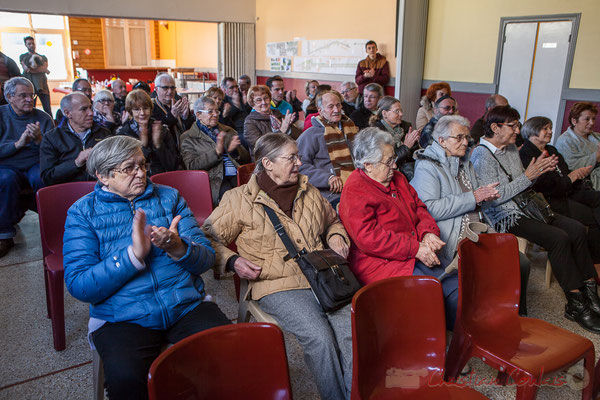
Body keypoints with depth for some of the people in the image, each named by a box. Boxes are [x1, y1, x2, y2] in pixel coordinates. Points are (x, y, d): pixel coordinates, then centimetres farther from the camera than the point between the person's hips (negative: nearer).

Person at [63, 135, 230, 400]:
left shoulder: (169, 197, 11)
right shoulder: (83, 212, 4)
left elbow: (206, 258, 5)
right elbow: (79, 286, -7)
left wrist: (178, 248, -18)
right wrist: (134, 254, -20)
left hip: (188, 306, 2)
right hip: (122, 317, -1)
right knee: (126, 378, -31)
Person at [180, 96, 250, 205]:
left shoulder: (229, 131, 25)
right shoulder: (188, 138, 11)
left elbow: (246, 159, 22)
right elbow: (191, 166, -3)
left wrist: (234, 150, -1)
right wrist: (216, 151, -13)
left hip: (237, 175, 4)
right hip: (215, 179, -4)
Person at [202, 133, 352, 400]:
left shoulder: (308, 191, 17)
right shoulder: (240, 199, 2)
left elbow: (333, 220, 34)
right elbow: (209, 238, 7)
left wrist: (336, 236, 11)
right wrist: (233, 261, -10)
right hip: (278, 287, -4)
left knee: (352, 328, -21)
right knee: (320, 337, -26)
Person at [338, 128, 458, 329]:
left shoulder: (396, 178, 17)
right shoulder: (354, 191, -11)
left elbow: (419, 207, 22)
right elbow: (368, 238, -19)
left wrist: (428, 232, -1)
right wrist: (415, 248, -19)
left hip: (414, 257, 8)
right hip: (381, 265, -8)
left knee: (457, 284, -10)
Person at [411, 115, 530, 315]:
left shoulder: (465, 162, 21)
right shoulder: (427, 167, -6)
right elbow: (430, 209, -20)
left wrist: (484, 194, 7)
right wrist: (473, 198, -14)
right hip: (455, 242, -8)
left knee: (521, 262, -6)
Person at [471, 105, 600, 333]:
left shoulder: (511, 148, 14)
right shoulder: (482, 155, -13)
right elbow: (494, 197, -20)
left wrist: (540, 171, 3)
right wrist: (528, 176, -20)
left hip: (524, 208, 9)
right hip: (504, 217, -9)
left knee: (577, 229, -8)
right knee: (558, 238, -23)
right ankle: (576, 304, -11)